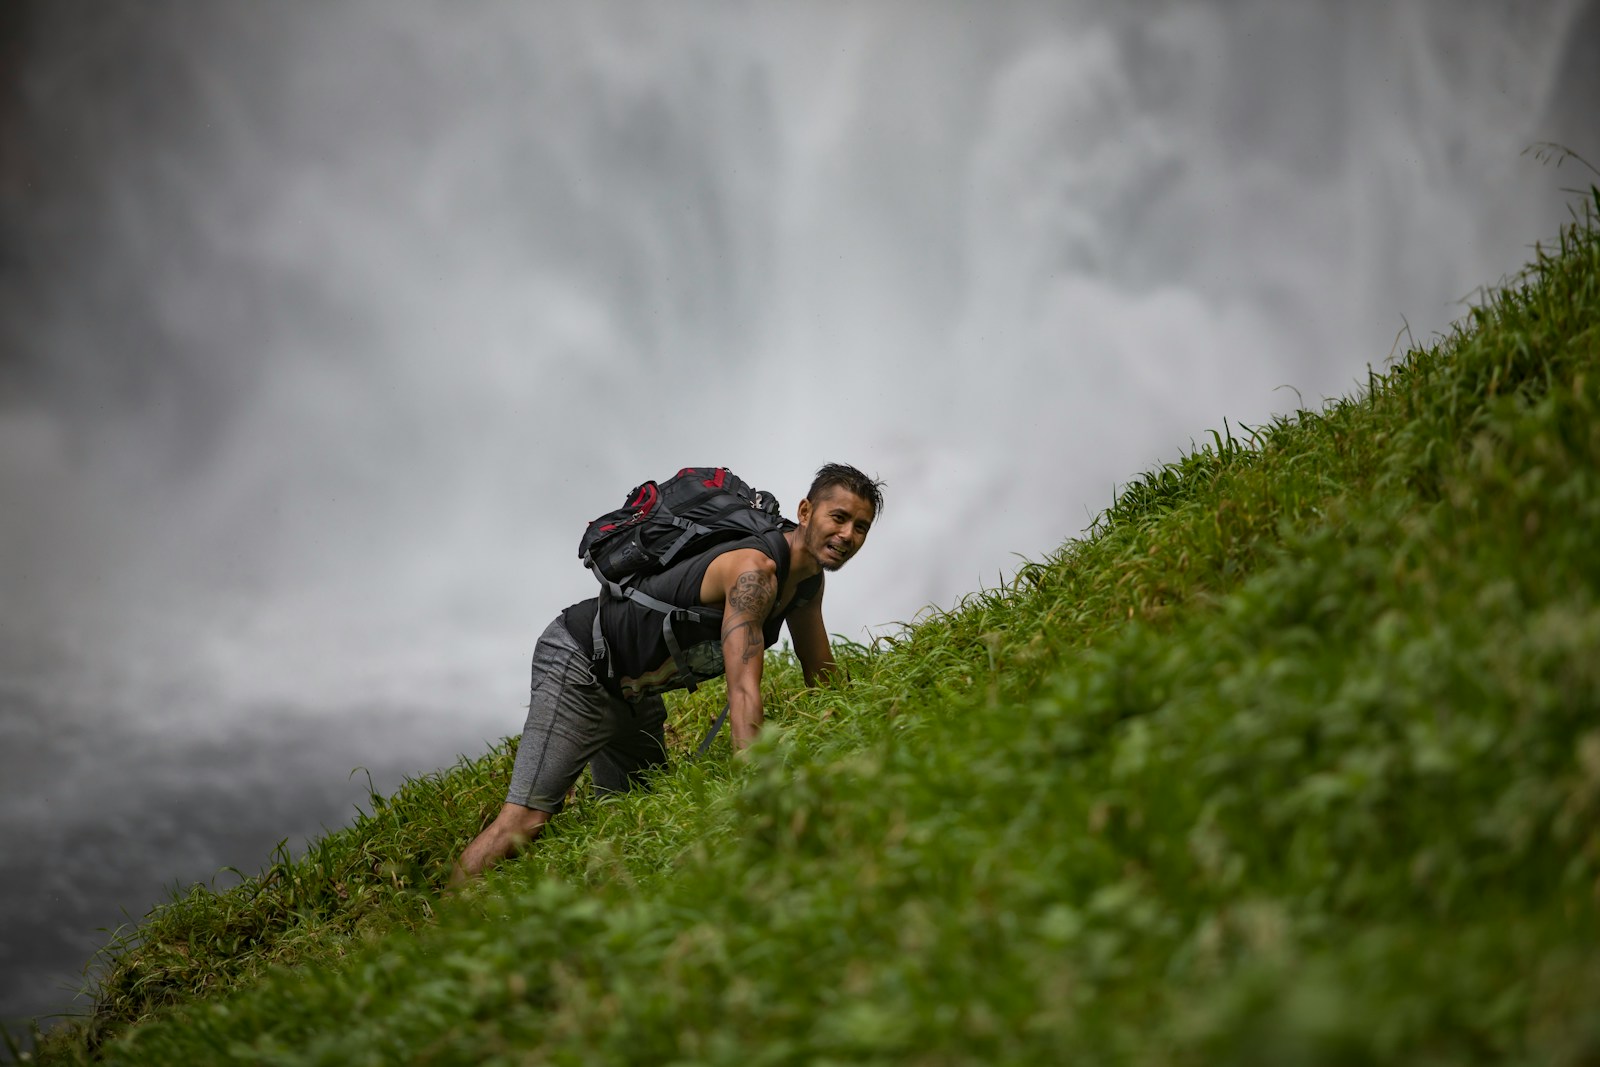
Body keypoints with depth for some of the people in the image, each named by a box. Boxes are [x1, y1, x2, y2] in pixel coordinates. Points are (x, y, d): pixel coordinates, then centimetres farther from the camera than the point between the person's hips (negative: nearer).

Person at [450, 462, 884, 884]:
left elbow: (821, 677, 14)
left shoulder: (807, 579, 1)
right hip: (580, 661, -10)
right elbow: (743, 687, -39)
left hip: (635, 689, 10)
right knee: (526, 819, -19)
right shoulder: (755, 569, -29)